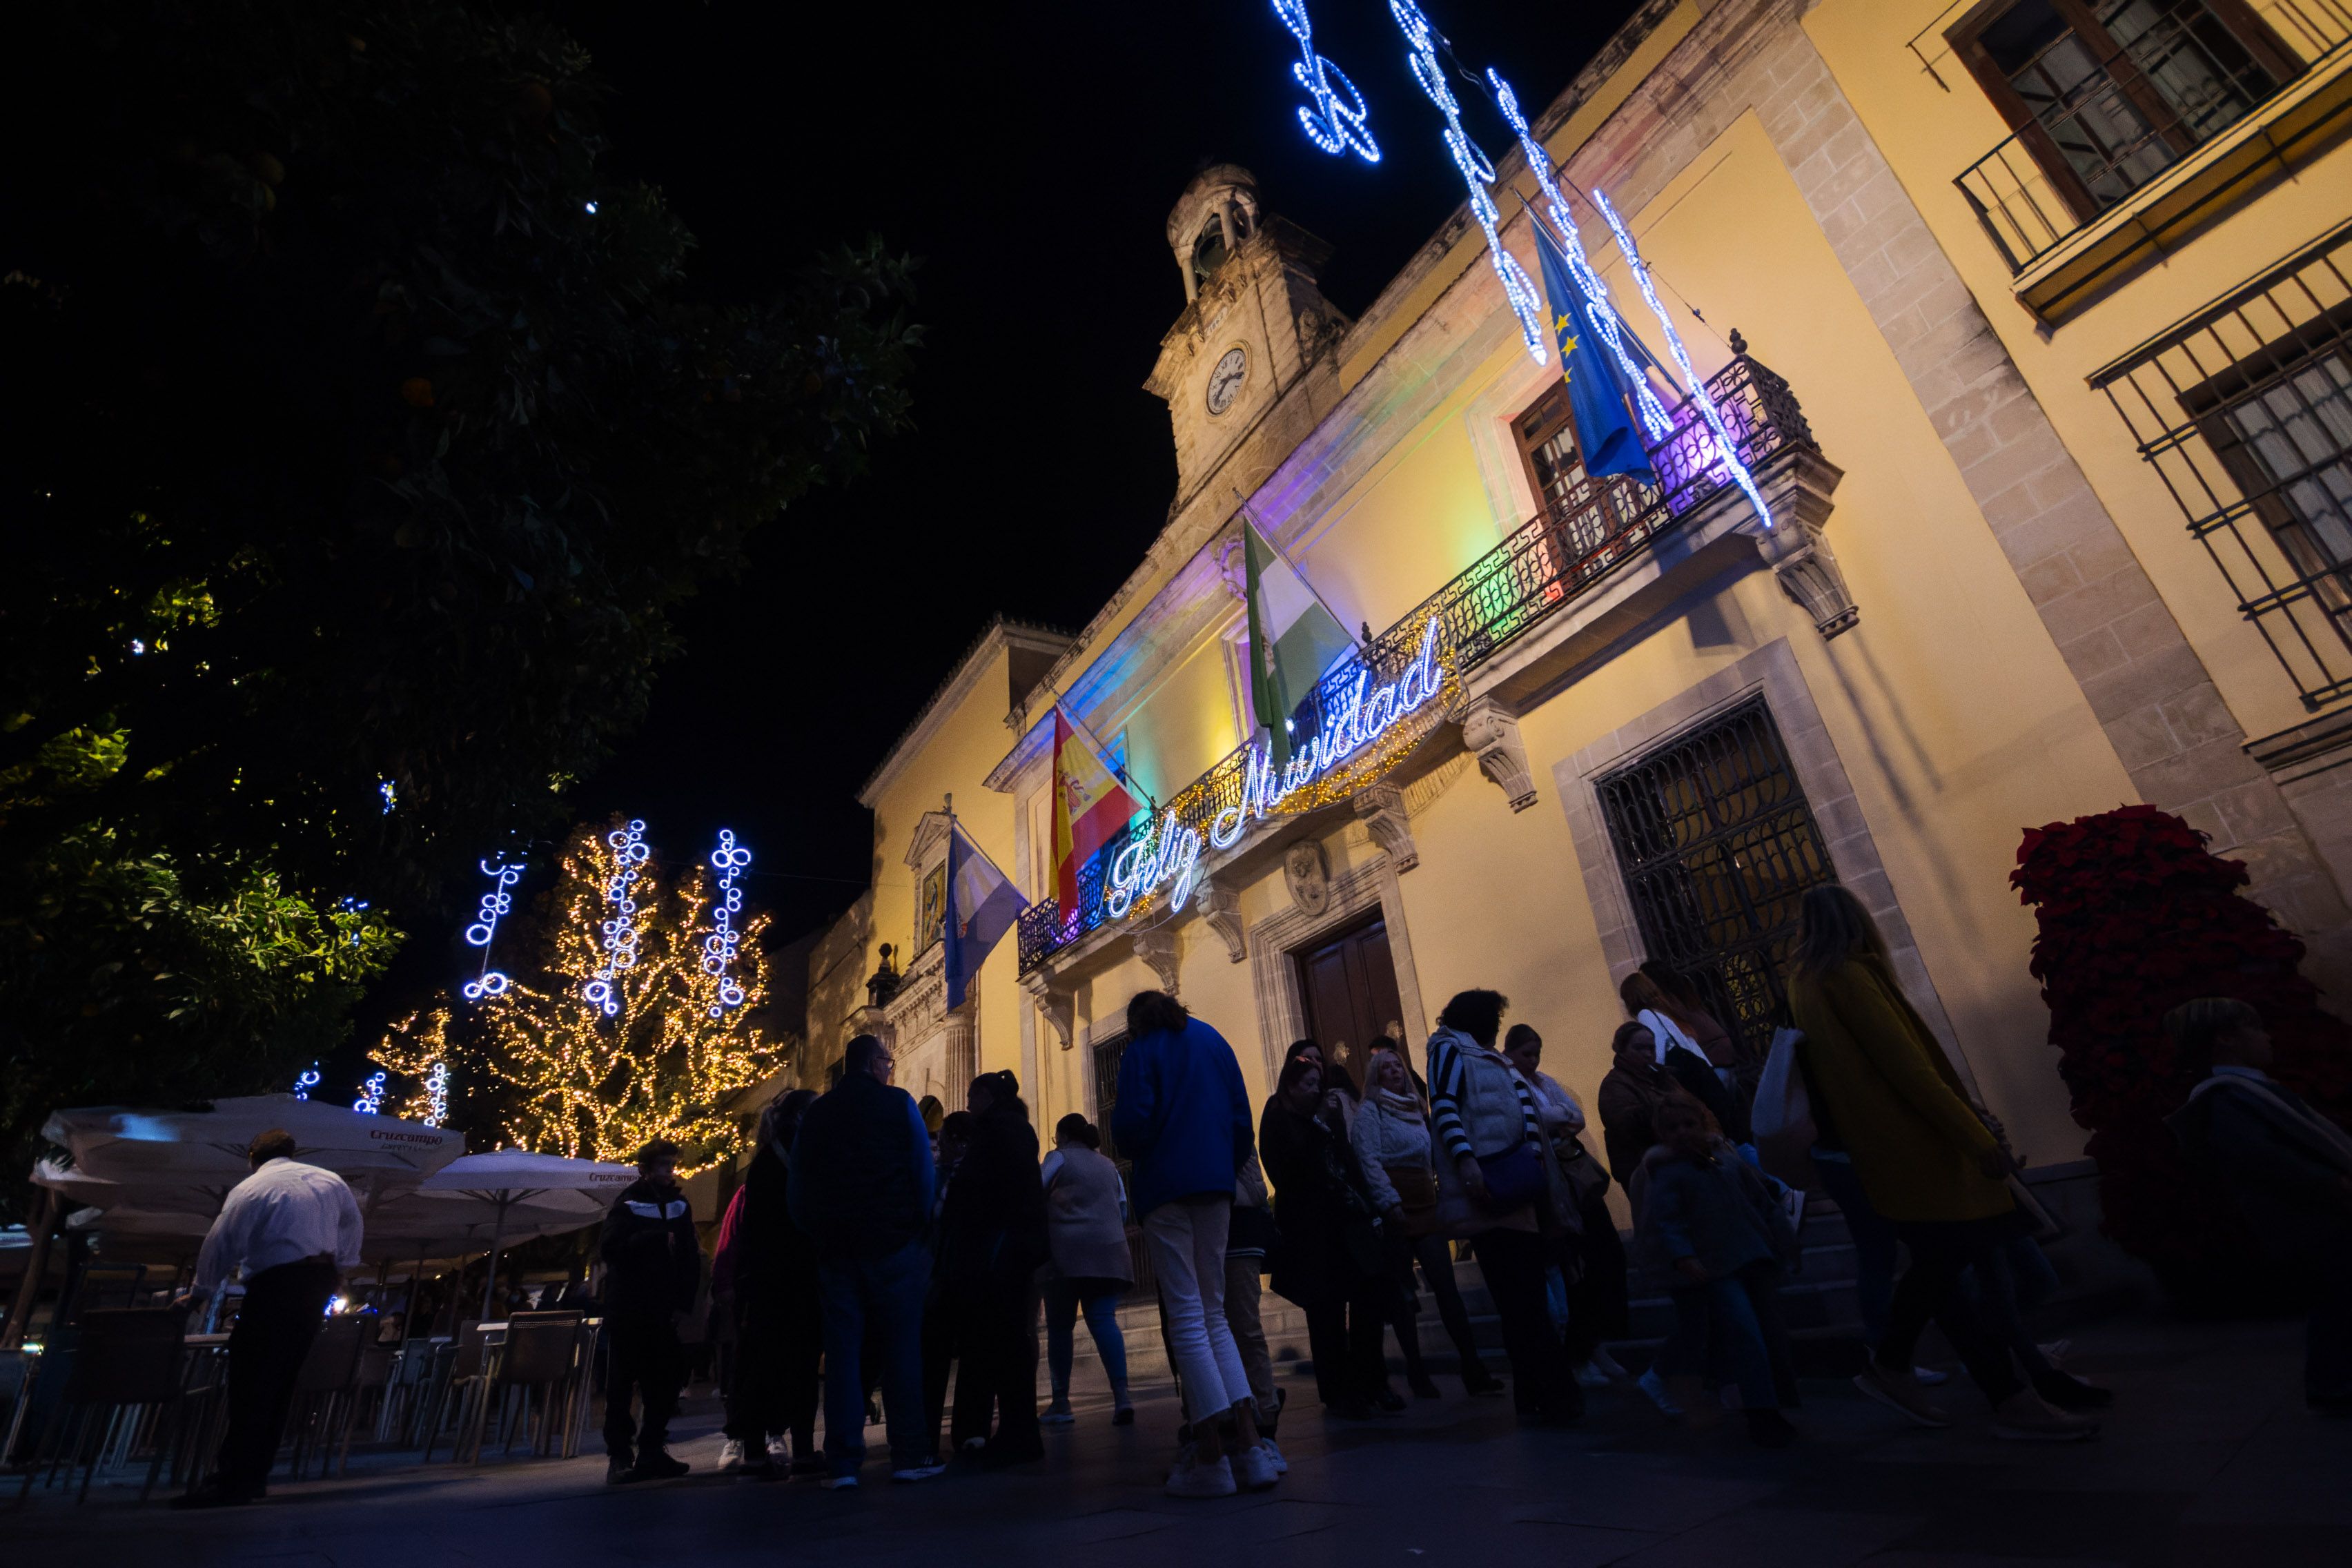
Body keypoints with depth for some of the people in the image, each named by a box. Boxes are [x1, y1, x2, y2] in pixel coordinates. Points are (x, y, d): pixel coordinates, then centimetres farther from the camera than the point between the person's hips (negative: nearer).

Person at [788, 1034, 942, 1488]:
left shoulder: (816, 1113, 9)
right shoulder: (898, 1104, -2)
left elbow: (797, 1180, 10)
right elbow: (923, 1171, -4)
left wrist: (815, 1234, 17)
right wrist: (921, 1230, 6)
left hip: (834, 1246, 4)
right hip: (893, 1243, -3)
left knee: (842, 1350, 7)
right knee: (901, 1347, 2)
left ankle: (842, 1462, 8)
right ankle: (909, 1455, 3)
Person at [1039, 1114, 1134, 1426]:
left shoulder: (1059, 1158, 7)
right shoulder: (1108, 1166, 22)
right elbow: (1123, 1211, 22)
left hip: (1067, 1253, -4)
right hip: (1109, 1253, 4)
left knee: (1060, 1326, 5)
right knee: (1104, 1320, -3)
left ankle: (1061, 1403, 6)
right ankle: (1122, 1396, -17)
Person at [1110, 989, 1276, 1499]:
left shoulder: (1141, 1051, -1)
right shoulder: (1214, 1042, 13)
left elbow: (1131, 1122, -12)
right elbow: (1241, 1117, 8)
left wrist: (1134, 1152, 9)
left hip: (1165, 1186, -5)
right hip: (1215, 1186, 5)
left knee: (1186, 1315, -2)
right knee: (1213, 1314, 12)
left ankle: (1212, 1458, -3)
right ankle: (1248, 1447, 5)